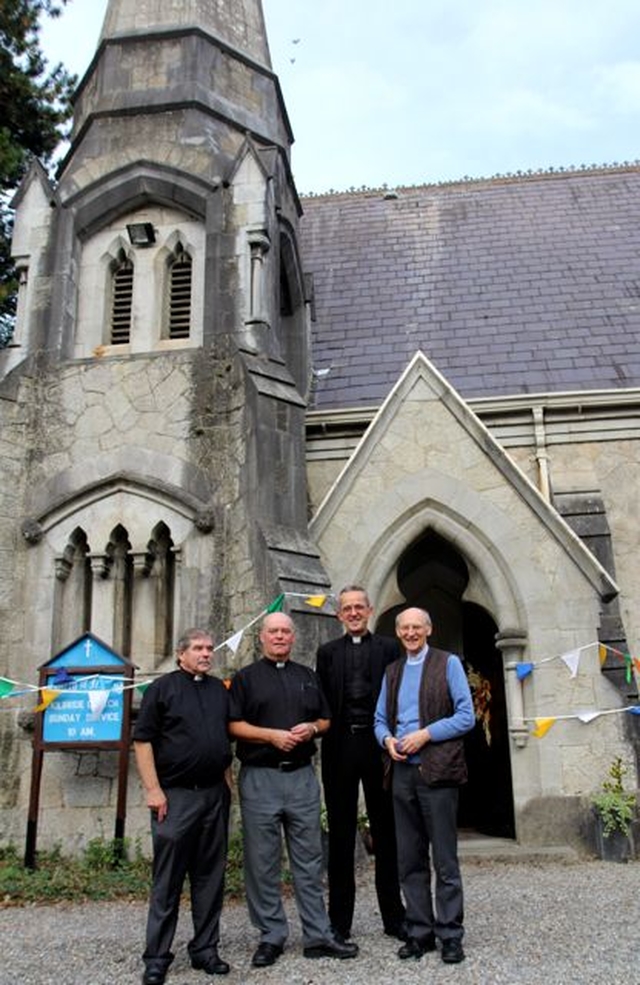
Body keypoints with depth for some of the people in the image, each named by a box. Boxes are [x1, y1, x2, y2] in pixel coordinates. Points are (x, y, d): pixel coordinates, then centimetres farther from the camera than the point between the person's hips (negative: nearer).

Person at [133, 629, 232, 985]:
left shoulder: (220, 690, 12)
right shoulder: (162, 688, -3)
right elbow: (143, 740, -7)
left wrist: (227, 783, 12)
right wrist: (154, 790, -12)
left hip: (215, 794, 5)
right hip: (175, 795, -5)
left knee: (211, 876, 10)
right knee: (168, 880, 2)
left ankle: (205, 949, 22)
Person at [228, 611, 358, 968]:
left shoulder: (308, 677, 14)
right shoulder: (246, 678, 4)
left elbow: (325, 720, 17)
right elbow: (234, 725, -3)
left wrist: (311, 729, -5)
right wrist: (272, 735, -15)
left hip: (303, 776, 3)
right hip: (260, 778, -3)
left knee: (310, 860, 8)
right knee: (263, 862, 4)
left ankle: (318, 936, 16)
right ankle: (271, 936, 17)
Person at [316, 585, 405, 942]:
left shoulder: (389, 648, 6)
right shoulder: (328, 652, 10)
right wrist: (322, 732, -7)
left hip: (379, 744, -1)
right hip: (340, 748, 1)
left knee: (386, 832, 8)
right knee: (341, 834, 8)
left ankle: (394, 917, 21)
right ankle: (339, 920, 18)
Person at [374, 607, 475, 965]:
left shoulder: (448, 663, 1)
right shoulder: (392, 671, 15)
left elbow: (466, 716, -5)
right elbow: (380, 719, 17)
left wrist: (425, 734, -14)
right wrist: (387, 739, -5)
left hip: (438, 771, -5)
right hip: (402, 772, 5)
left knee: (445, 859, 2)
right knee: (410, 859, 10)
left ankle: (451, 935, 14)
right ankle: (420, 932, 21)